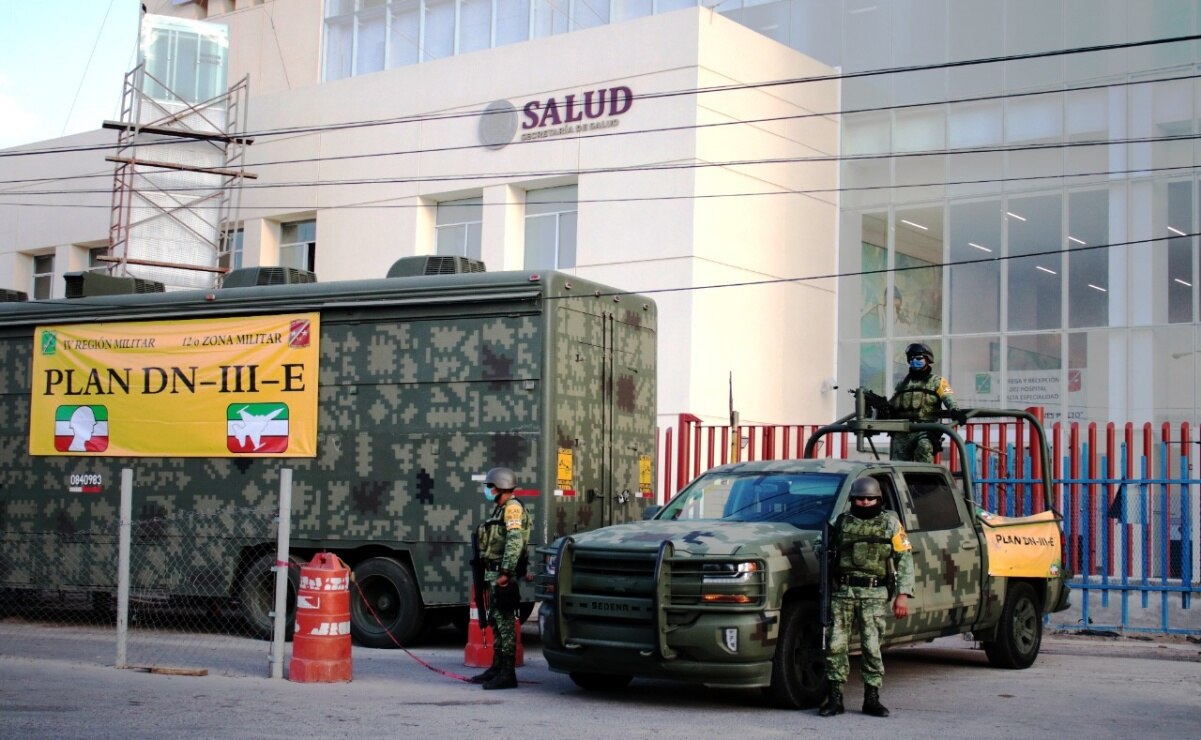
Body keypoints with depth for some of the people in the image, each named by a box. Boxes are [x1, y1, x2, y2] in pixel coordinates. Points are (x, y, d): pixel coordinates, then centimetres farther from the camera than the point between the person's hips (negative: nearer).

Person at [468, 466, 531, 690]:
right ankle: (497, 668, 23)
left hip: (504, 575, -10)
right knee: (496, 622, 15)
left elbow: (515, 542, -23)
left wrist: (505, 572, -27)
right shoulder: (500, 509, 19)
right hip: (494, 573, 10)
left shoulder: (512, 508, -12)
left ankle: (507, 674, -9)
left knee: (505, 622, -9)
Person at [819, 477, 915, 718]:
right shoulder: (843, 522, 11)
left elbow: (904, 559, 3)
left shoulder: (890, 522, 5)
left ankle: (872, 699, 8)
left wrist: (903, 594, -5)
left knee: (872, 646, -2)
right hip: (842, 592, 2)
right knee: (836, 645, -2)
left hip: (873, 594, -2)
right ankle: (834, 698, 5)